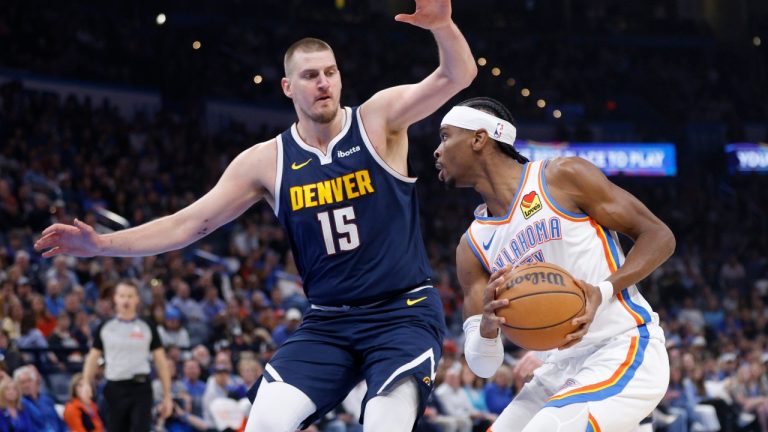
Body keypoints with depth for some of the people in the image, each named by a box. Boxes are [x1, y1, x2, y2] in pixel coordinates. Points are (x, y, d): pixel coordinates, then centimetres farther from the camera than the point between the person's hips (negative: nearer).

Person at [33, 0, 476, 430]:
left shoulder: (379, 119, -5)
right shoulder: (268, 161, 2)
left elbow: (458, 77, -17)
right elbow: (191, 223, 5)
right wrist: (103, 244, -3)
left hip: (405, 312, -3)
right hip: (328, 321, 3)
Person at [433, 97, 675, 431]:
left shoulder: (564, 178, -5)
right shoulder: (472, 247, 9)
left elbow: (659, 236, -4)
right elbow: (483, 365, 5)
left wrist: (604, 291, -19)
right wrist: (488, 326, -19)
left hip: (625, 355, -7)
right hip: (561, 370, 7)